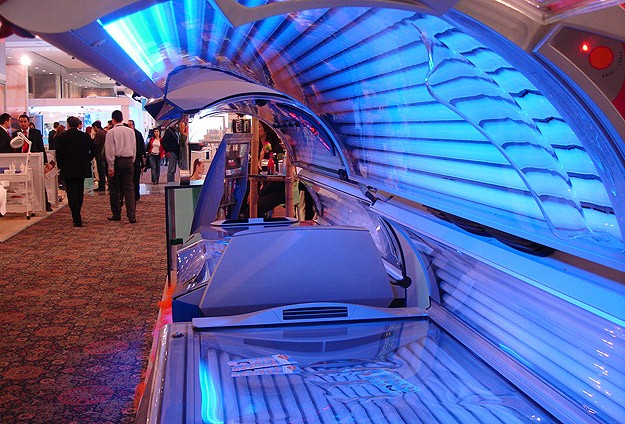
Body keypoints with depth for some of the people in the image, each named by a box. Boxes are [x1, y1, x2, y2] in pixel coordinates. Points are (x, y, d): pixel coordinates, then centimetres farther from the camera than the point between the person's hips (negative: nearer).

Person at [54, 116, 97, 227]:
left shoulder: (63, 137, -6)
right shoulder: (85, 136, 2)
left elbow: (59, 153, -8)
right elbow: (94, 148, 0)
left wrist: (60, 165, 4)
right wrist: (87, 160, 8)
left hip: (68, 170, -4)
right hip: (82, 169, 4)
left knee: (72, 194, -2)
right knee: (79, 193, 15)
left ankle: (77, 219, -9)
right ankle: (77, 216, 25)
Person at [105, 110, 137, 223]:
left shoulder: (111, 132, -7)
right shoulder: (130, 131, 6)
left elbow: (110, 150, -9)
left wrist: (110, 167, -7)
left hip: (117, 161, -4)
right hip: (129, 161, 4)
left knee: (114, 189, 8)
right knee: (129, 188, 2)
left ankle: (116, 214, 13)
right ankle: (132, 215, -5)